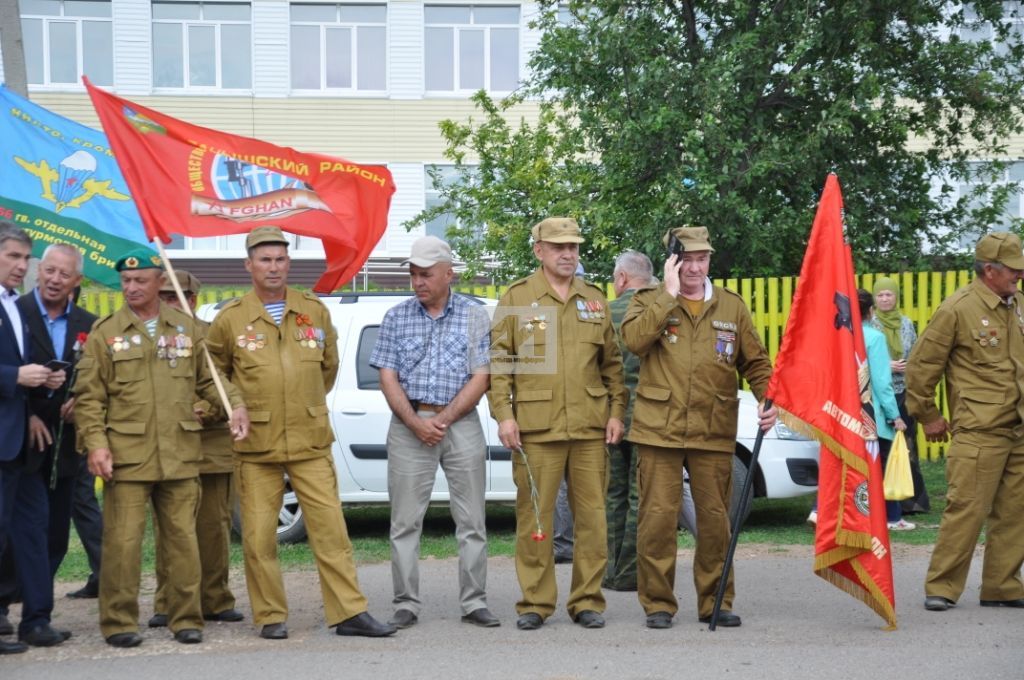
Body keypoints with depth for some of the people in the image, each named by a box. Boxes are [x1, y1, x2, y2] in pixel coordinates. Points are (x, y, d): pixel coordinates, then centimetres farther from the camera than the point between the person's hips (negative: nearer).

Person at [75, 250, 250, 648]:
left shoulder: (186, 329, 11)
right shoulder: (105, 332, 4)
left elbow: (208, 378, 17)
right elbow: (89, 396, 2)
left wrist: (235, 404, -1)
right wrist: (96, 443, -9)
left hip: (180, 456, 2)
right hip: (126, 456, -2)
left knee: (183, 540, 5)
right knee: (123, 541, -3)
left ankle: (186, 618, 14)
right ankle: (119, 622, 6)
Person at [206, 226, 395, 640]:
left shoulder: (315, 311, 7)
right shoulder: (230, 319, 0)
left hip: (311, 442, 2)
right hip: (256, 447, -1)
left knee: (330, 528, -1)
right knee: (259, 537, 0)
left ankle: (349, 613, 2)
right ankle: (270, 616, 12)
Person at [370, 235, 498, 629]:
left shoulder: (474, 317, 5)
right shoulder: (397, 318, 8)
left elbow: (480, 378, -2)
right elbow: (388, 378, 2)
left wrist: (444, 419, -11)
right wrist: (416, 423, -11)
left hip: (461, 424, -1)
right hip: (408, 427, 1)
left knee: (472, 521, 1)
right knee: (405, 522, 0)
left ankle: (474, 603, 7)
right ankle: (406, 604, 6)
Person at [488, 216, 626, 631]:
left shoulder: (595, 300, 14)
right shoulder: (516, 299, 4)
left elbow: (611, 363, 17)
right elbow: (498, 361, 2)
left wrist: (616, 411, 8)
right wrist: (503, 414, -7)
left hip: (590, 427, 3)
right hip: (535, 428, -3)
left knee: (593, 516, 3)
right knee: (533, 516, -1)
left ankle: (587, 601, 11)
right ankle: (535, 603, 7)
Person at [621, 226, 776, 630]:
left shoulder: (731, 307, 12)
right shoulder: (649, 302, 6)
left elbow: (755, 361, 14)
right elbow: (634, 339, -15)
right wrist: (669, 294, -13)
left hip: (714, 433, 2)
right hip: (659, 430, -2)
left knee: (715, 519, 5)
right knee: (658, 517, -3)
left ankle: (715, 602, 16)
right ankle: (657, 604, 6)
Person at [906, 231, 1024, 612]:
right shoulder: (957, 309, -9)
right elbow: (921, 365, -5)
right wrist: (927, 416, 1)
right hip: (978, 433, -7)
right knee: (966, 509, -8)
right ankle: (941, 588, 1)